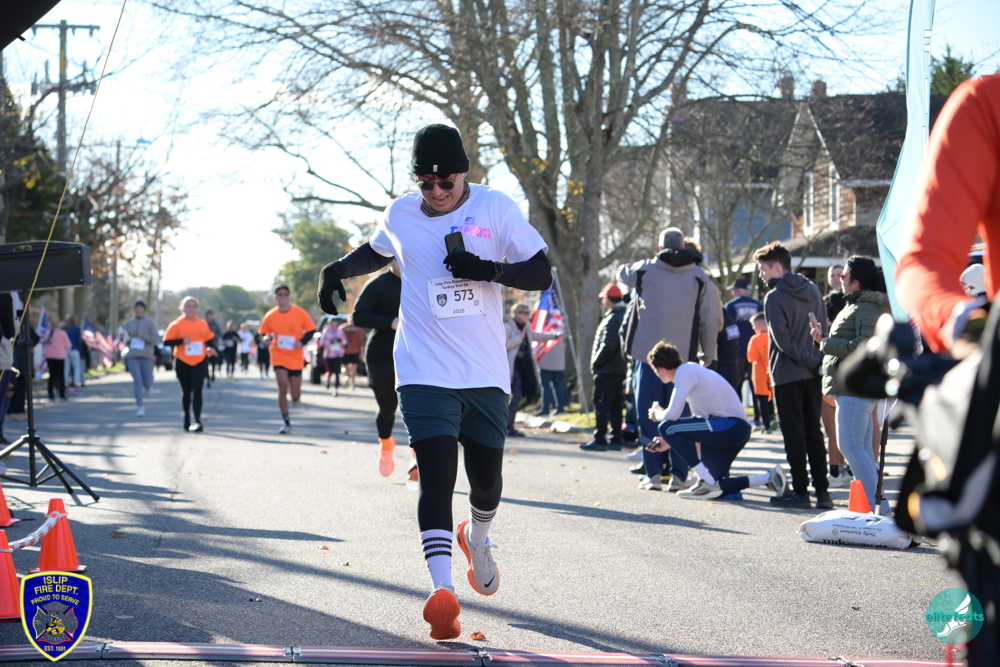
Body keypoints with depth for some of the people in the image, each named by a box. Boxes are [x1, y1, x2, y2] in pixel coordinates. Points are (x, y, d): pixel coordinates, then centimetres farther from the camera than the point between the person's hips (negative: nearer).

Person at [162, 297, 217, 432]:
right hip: (183, 362, -1)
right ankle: (187, 419, 31)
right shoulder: (176, 324, -3)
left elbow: (209, 339, 17)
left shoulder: (203, 324, 6)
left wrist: (212, 348, -3)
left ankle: (197, 421, -17)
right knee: (186, 392, 12)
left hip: (200, 362, 1)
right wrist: (182, 341, -21)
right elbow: (167, 342, -7)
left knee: (197, 391, -11)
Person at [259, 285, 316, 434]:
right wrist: (267, 338, -16)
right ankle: (286, 422, -5)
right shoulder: (270, 316, -3)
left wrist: (302, 342, -16)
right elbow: (263, 334, 8)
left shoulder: (300, 313, -5)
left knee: (295, 394, 3)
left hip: (296, 358, 0)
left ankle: (296, 397, 44)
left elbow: (311, 330, 1)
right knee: (283, 387, -16)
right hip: (278, 357, 0)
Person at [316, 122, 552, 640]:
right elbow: (376, 253, 29)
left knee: (486, 476, 11)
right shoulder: (400, 215, 5)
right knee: (437, 474, -17)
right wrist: (338, 268, 10)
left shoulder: (495, 207, -2)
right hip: (425, 373, -1)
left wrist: (490, 270, -20)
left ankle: (477, 537, 46)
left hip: (486, 373, 1)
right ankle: (442, 591, -26)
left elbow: (542, 272, -4)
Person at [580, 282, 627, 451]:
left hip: (607, 370, -9)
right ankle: (615, 439, 15)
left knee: (601, 404, -5)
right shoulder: (625, 315, 13)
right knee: (616, 405, 12)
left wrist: (596, 363, -10)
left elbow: (608, 346, -22)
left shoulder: (612, 319, -17)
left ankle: (599, 440, -5)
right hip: (620, 369, 9)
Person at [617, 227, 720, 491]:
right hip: (684, 357, 1)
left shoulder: (645, 270, 3)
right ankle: (679, 474, 1)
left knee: (648, 415, 5)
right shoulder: (699, 276, 3)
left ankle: (653, 473, 3)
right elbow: (711, 318, 2)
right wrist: (708, 354, 11)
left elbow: (622, 273, 25)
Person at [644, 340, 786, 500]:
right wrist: (670, 442, 24)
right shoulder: (692, 371, 22)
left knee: (666, 427, -15)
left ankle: (707, 483, -12)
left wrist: (657, 414, 5)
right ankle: (769, 478, 13)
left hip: (730, 426, -10)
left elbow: (673, 414, -18)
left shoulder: (684, 371, -8)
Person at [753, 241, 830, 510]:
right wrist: (817, 361, 10)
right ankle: (822, 491, 8)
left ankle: (800, 491, 0)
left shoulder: (774, 298, -11)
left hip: (788, 375, -6)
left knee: (794, 435, -1)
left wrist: (810, 361, -13)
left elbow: (783, 341, -18)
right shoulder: (813, 290, 10)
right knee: (814, 432, 10)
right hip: (813, 376, 6)